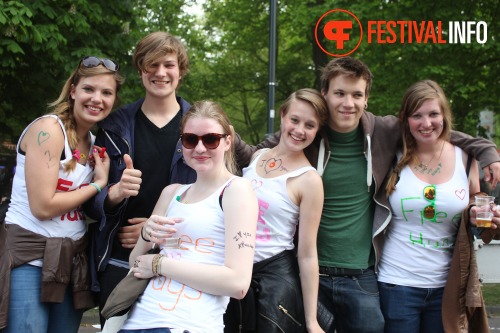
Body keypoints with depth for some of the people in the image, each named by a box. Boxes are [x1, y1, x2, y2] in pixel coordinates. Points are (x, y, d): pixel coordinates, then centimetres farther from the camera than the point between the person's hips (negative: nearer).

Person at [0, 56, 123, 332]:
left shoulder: (93, 142, 12)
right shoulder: (48, 129, -12)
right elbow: (43, 207, -19)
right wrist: (99, 185, -8)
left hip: (72, 259, 8)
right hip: (30, 258, -8)